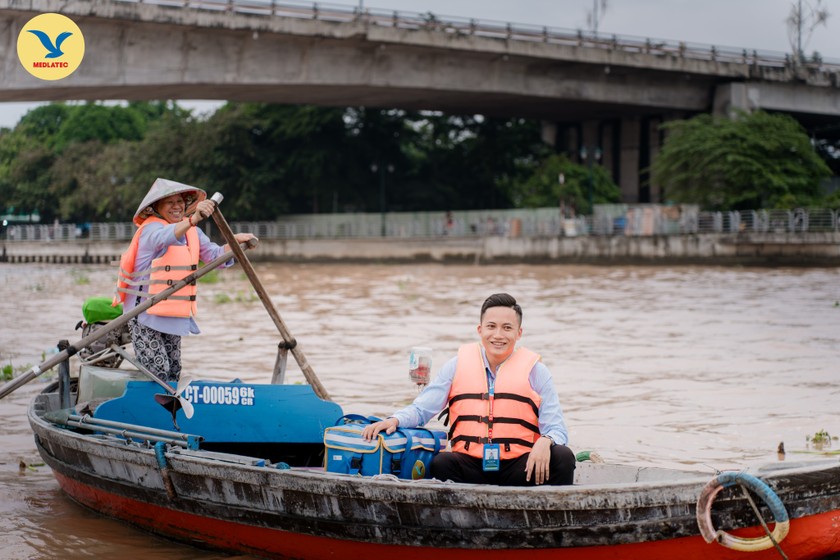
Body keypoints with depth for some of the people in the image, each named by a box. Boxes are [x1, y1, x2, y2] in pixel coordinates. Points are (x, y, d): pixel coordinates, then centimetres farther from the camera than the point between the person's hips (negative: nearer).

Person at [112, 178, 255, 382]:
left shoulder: (191, 232, 11)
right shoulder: (151, 228, -12)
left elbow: (215, 255, 4)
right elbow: (163, 238, -37)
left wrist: (234, 242, -16)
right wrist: (193, 219, -54)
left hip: (174, 316, 7)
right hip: (145, 312, -7)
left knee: (173, 373, 9)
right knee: (157, 371, -15)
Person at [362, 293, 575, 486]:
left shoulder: (535, 371, 11)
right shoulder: (458, 366, 15)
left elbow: (557, 430, 6)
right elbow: (421, 409, 12)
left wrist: (545, 442, -19)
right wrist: (394, 420, -11)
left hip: (519, 467, 0)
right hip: (469, 466, 0)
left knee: (562, 457, -29)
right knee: (440, 463, -33)